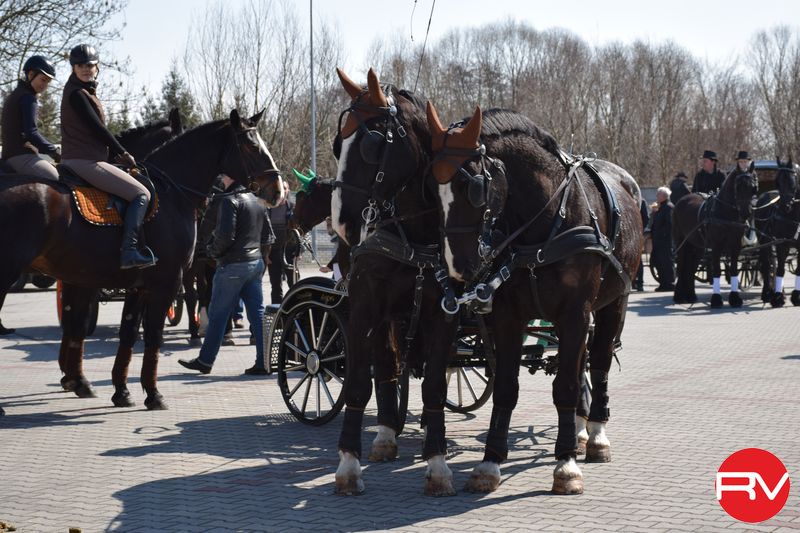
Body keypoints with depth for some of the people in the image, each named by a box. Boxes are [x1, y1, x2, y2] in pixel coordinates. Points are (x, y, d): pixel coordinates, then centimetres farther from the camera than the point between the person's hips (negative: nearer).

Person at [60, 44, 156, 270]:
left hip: (81, 159, 11)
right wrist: (123, 153, -5)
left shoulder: (85, 92, 20)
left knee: (139, 192, 25)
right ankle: (129, 252, -24)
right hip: (84, 161, -11)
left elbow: (95, 129, 22)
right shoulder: (77, 94, -12)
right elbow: (97, 128, -15)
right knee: (141, 194, -15)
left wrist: (117, 153, 13)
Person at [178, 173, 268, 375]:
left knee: (217, 314, 3)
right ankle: (264, 361, 3)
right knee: (258, 313, 6)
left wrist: (213, 251, -4)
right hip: (257, 262, 7)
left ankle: (205, 360, 12)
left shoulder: (230, 200, -13)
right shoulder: (257, 201, 13)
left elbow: (225, 235, -20)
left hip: (233, 265, -7)